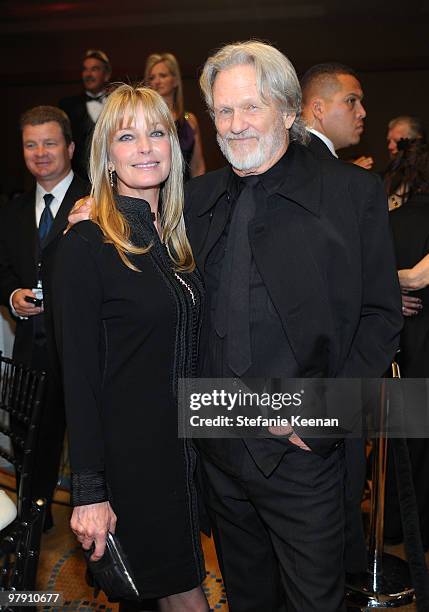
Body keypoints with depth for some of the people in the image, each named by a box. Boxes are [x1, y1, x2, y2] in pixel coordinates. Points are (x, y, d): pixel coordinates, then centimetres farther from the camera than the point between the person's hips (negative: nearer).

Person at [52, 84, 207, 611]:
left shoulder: (180, 235, 8)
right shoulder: (86, 246, -13)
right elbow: (79, 374, -14)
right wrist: (89, 491, -15)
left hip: (191, 443, 6)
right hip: (132, 448, -6)